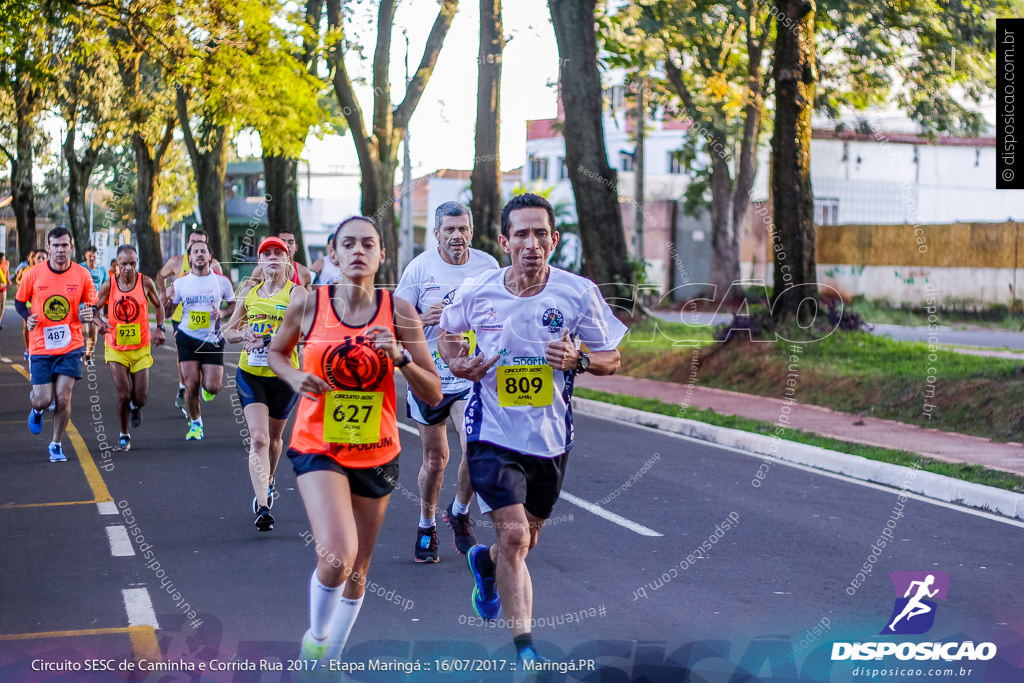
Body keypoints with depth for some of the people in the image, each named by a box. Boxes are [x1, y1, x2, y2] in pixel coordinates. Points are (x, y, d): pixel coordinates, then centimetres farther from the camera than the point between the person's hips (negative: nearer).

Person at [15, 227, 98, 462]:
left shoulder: (82, 275, -3)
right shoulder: (33, 274, -5)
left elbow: (90, 306, 10)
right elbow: (20, 301, 9)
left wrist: (87, 315, -13)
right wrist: (27, 318, -11)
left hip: (71, 346, 0)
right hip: (41, 347, 0)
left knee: (63, 398, -6)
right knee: (43, 400, -2)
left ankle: (56, 444, 15)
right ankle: (36, 407, 38)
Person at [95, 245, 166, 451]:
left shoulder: (145, 283, -7)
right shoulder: (109, 286, -9)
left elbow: (158, 305, 9)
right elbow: (96, 308, 3)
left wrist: (160, 328, -5)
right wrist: (101, 322, -19)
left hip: (141, 348, 1)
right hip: (116, 349, -1)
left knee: (141, 397, 0)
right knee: (124, 394, -9)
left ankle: (136, 407, 40)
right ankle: (124, 435, 14)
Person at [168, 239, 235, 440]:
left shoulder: (222, 281, 1)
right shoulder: (180, 283, 1)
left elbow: (233, 305, 13)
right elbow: (165, 312, 5)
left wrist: (222, 313, -8)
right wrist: (168, 300, -16)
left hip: (213, 340, 0)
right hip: (187, 339, 0)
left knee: (212, 387, -8)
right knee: (191, 384, -7)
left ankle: (209, 384, 31)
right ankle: (195, 424, 14)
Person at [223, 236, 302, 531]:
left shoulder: (296, 292, -2)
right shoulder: (249, 293, 11)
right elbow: (228, 331, 19)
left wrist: (267, 340, -28)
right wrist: (244, 333, -4)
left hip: (283, 375, -1)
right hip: (250, 374, 2)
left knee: (274, 438, 16)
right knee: (258, 438, -14)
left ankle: (267, 483, 46)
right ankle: (262, 507, -20)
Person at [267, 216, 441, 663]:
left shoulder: (399, 312, -6)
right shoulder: (308, 303, -7)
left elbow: (433, 395, -4)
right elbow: (276, 352, 13)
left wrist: (401, 358, -22)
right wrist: (295, 377, -8)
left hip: (376, 453, 2)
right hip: (317, 446, -2)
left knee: (357, 572, 13)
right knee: (337, 557, -24)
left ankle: (330, 660, 37)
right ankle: (316, 636, 6)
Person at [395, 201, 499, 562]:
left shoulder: (487, 265, 1)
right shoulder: (420, 267, -5)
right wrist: (423, 319, -20)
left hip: (472, 375, 1)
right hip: (428, 374, -1)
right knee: (435, 458, 8)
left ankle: (459, 512, 11)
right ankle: (426, 525, 32)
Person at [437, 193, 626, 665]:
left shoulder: (578, 293, -9)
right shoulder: (475, 292, -8)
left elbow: (611, 360, 0)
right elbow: (447, 332, 13)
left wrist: (578, 359, -22)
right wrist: (456, 364, -8)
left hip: (550, 436, 3)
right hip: (493, 432, -2)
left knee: (525, 539, 20)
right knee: (513, 536, -16)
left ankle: (484, 562, 55)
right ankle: (524, 647, -8)